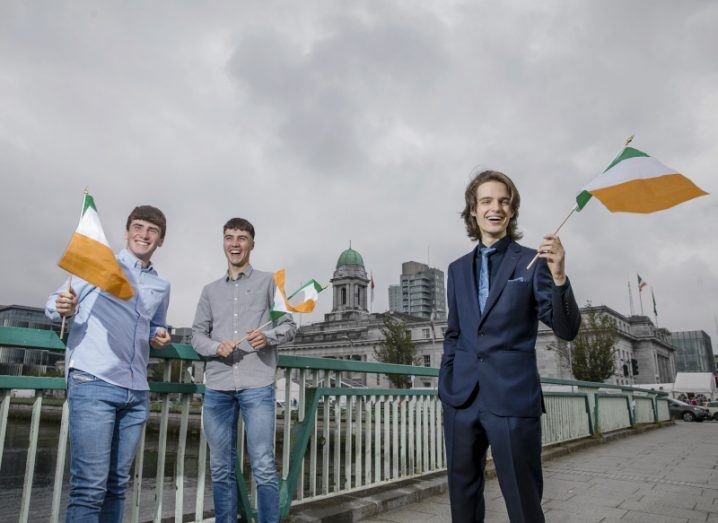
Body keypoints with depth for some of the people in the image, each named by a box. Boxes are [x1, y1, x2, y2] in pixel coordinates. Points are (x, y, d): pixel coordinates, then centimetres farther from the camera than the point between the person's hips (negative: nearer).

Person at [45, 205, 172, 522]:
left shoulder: (161, 286, 18)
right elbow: (53, 304, 4)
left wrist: (159, 336, 9)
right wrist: (63, 308, -19)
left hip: (136, 392, 5)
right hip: (93, 382, -5)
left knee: (117, 484, 9)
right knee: (90, 486, -10)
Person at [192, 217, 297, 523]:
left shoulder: (268, 282, 10)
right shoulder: (210, 291, 19)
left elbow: (289, 325, 7)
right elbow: (197, 334, 14)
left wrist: (268, 336, -14)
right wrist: (216, 347, -8)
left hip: (257, 385, -3)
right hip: (217, 387, 3)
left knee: (264, 468, -6)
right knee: (221, 469, 9)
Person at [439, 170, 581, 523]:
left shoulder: (532, 262, 0)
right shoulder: (458, 269, 12)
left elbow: (567, 330, -7)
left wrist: (558, 277, -22)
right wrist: (445, 383, 11)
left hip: (513, 399, -4)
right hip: (461, 399, 4)